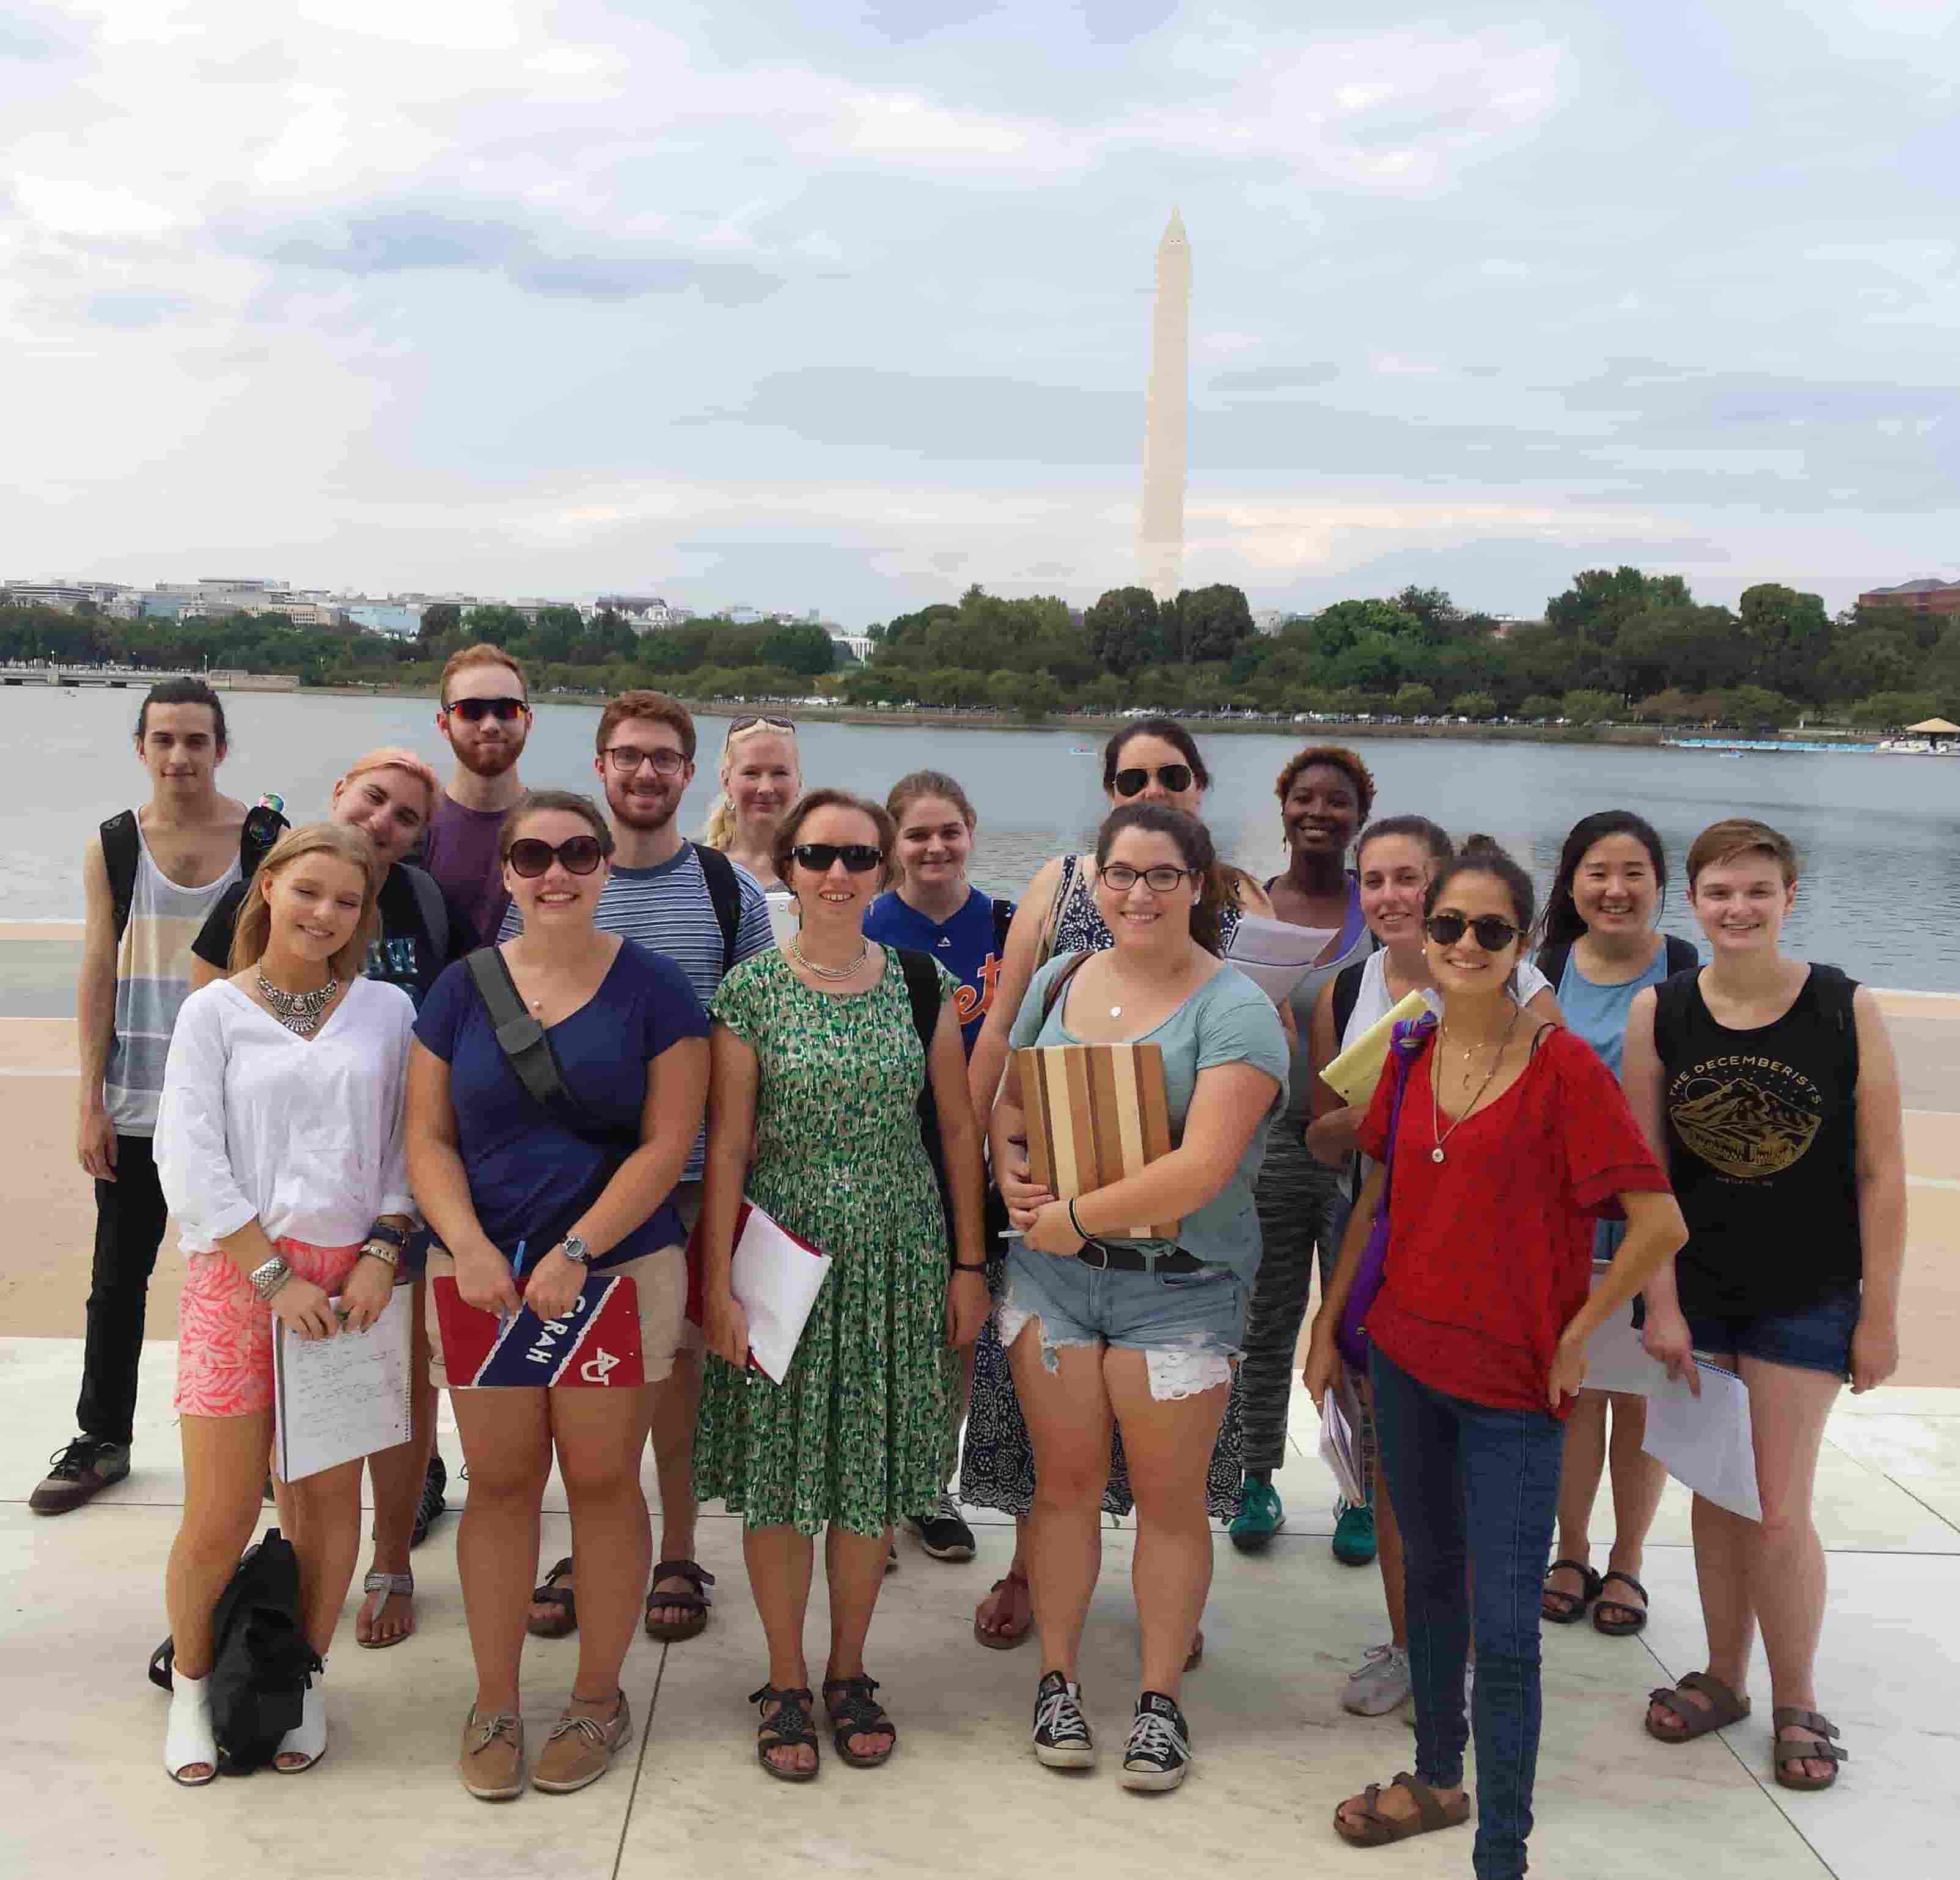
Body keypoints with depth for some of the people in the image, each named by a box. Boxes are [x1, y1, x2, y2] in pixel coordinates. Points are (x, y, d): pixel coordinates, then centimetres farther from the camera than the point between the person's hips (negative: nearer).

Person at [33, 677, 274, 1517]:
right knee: (118, 1279, 10)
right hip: (137, 1104, 2)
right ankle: (102, 1440, 25)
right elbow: (98, 975, 3)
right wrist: (92, 1102, -1)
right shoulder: (112, 846, 2)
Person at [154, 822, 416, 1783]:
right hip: (238, 1273, -2)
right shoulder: (215, 1012, 1)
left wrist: (382, 1253, -6)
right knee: (219, 1515, -1)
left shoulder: (387, 1011, 7)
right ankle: (189, 1684, 25)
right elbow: (189, 1163, -5)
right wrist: (276, 1277, -11)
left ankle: (304, 1682, 27)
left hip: (352, 1277, 2)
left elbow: (408, 1146, 8)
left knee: (327, 1494, 8)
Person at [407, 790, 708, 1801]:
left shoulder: (654, 988, -2)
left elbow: (667, 1142, -6)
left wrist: (574, 1253, -13)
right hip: (482, 1276, 2)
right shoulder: (461, 988, 6)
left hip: (618, 1271, -2)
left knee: (602, 1482, 4)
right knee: (500, 1483, 7)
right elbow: (428, 1136, 4)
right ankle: (494, 1703, 21)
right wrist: (468, 1246, -11)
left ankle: (598, 1698, 21)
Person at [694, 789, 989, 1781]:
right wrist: (720, 1288, -9)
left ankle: (848, 1674, 29)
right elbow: (726, 1147, -6)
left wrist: (968, 1266, 2)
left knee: (871, 1474, 10)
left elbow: (960, 1130, 5)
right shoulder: (751, 988, -4)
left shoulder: (921, 983, 2)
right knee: (778, 1474, 5)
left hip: (896, 1257, 2)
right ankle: (785, 1683, 24)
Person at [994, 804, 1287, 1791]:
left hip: (1179, 1286, -4)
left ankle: (1161, 1701, 22)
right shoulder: (1057, 981, 6)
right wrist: (1012, 1174, -4)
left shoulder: (1233, 1011, -12)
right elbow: (1008, 1101, 17)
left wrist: (1076, 1215, -14)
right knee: (1065, 1480, 11)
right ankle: (1057, 1679, 27)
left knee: (1170, 1495, 7)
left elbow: (1201, 1170, -20)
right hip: (1051, 1270, 4)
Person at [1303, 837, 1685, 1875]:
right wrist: (1327, 1324, 13)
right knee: (1430, 1574, 21)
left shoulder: (1565, 1067, -15)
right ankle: (1438, 1780, 39)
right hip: (1404, 1358, 6)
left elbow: (1659, 1223, -17)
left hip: (1510, 1386, -6)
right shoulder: (1411, 1057, 2)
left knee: (1504, 1630, -3)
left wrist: (1574, 1337, -10)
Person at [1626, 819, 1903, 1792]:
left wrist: (1880, 1316, -6)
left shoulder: (1845, 1009, -11)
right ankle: (1724, 1675, 33)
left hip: (1806, 1297, -2)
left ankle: (1797, 1700, 22)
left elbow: (1881, 1175, -8)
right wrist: (1660, 1304, -5)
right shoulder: (1658, 1012, -5)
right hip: (1694, 1288, 2)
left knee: (1779, 1513, -1)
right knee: (1715, 1492, 13)